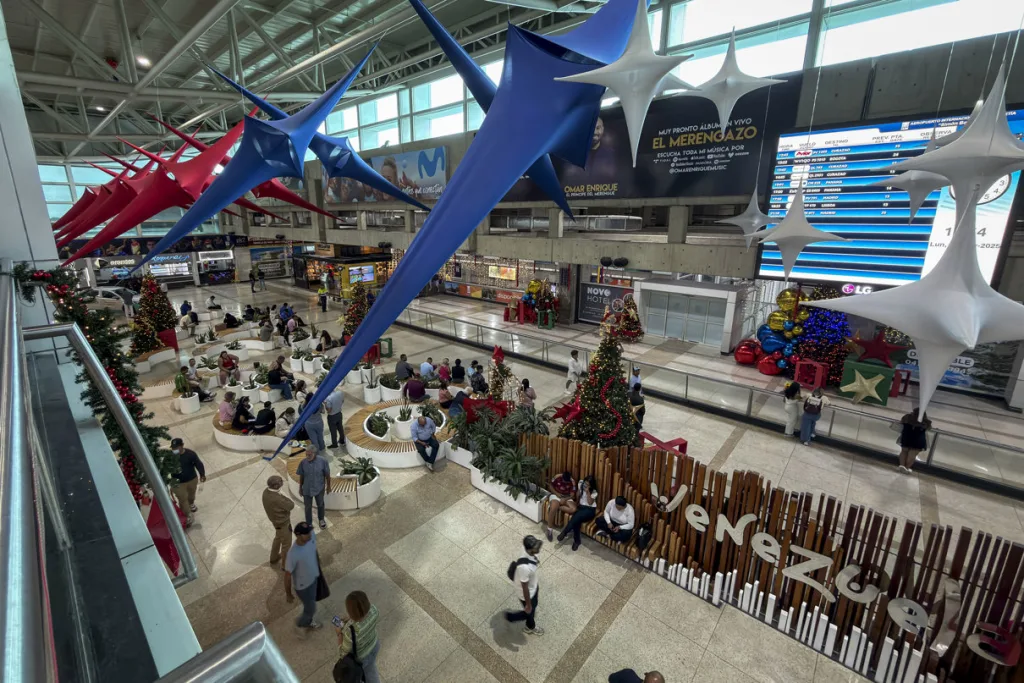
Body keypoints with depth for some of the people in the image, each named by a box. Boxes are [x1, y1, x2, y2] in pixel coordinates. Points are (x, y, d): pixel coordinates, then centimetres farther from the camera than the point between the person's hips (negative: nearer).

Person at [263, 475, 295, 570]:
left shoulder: (266, 491, -13)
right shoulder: (277, 499, -41)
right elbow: (291, 506, -27)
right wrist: (283, 494, -26)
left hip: (276, 520, 9)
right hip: (283, 523, -9)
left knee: (278, 538, 32)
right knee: (286, 543, 14)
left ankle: (274, 558, 53)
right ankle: (285, 564, 34)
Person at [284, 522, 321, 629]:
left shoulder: (312, 536, -22)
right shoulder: (293, 554, -40)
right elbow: (288, 576, -23)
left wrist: (318, 561, 17)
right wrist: (288, 594, -9)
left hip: (313, 577, 6)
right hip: (302, 585, -6)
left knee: (311, 602, 29)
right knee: (311, 609, 17)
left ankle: (308, 621, 58)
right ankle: (300, 622, 50)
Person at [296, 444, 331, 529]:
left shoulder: (322, 461, -24)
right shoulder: (303, 462, -21)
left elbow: (327, 474, -10)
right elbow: (301, 476, -4)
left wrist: (328, 485, 1)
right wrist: (300, 487, 6)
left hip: (319, 488, 0)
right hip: (307, 489, 0)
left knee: (320, 505, 23)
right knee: (308, 507, 17)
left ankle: (321, 519, 50)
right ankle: (308, 524, 40)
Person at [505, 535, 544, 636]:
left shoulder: (529, 553, -24)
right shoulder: (524, 567, -46)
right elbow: (525, 588, -30)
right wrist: (528, 604, -15)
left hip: (533, 586, 7)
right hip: (527, 594, -7)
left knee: (534, 606, 32)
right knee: (529, 612, 21)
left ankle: (531, 627, 62)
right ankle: (510, 616, 47)